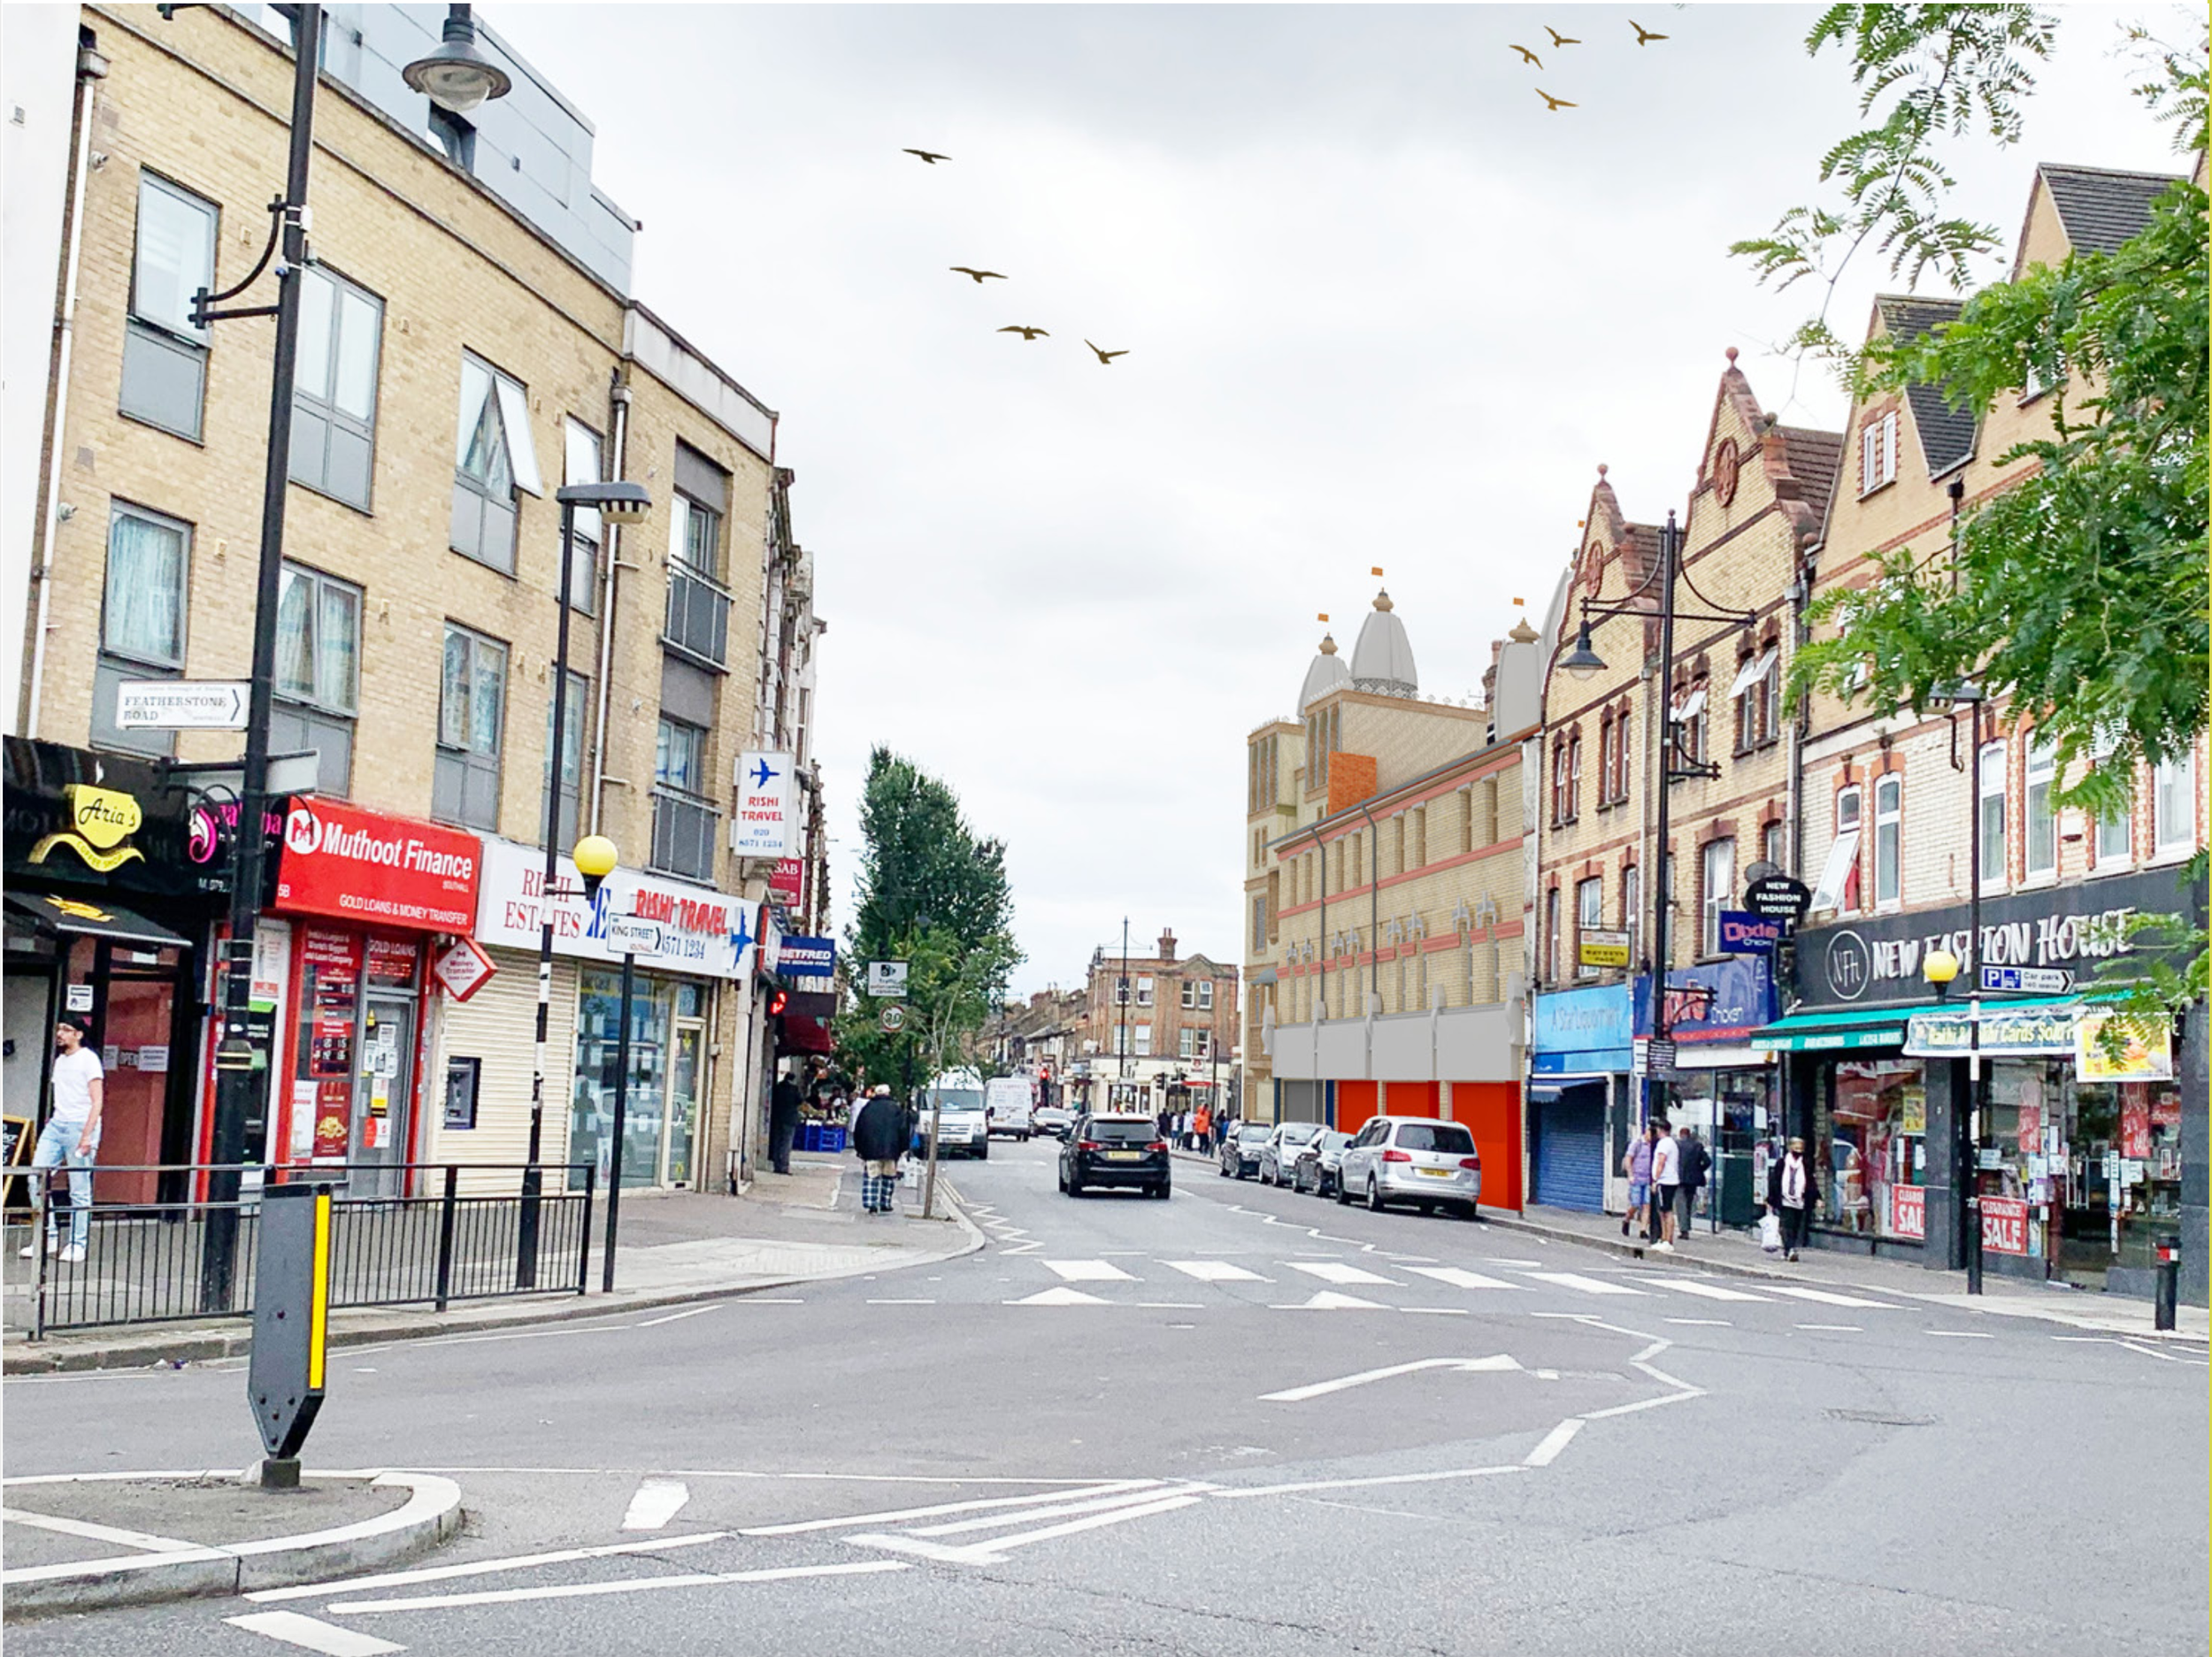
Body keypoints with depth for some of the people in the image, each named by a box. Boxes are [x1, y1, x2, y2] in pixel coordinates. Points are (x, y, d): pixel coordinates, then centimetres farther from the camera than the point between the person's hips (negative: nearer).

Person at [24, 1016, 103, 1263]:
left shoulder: (88, 1059, -6)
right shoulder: (59, 1060, 17)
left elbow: (97, 1100, -10)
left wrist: (87, 1135, -17)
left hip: (80, 1126, -7)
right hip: (56, 1125, 7)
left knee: (79, 1190, -3)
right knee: (37, 1176, -3)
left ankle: (77, 1245, 2)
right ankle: (48, 1237, 4)